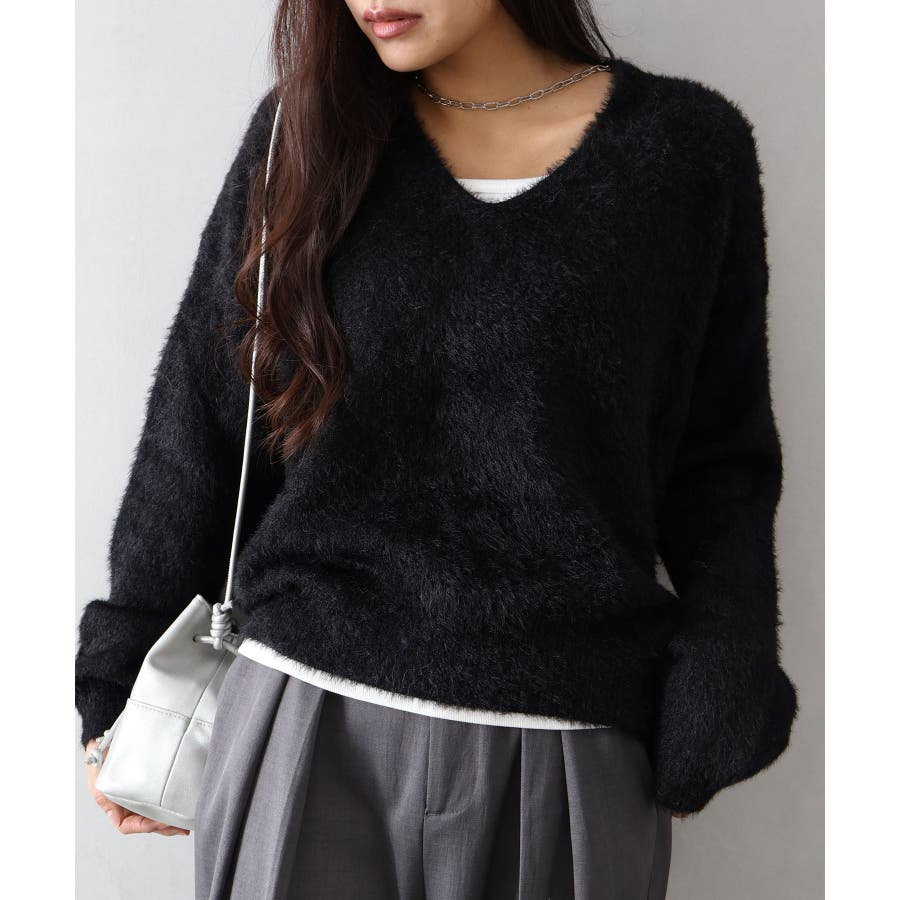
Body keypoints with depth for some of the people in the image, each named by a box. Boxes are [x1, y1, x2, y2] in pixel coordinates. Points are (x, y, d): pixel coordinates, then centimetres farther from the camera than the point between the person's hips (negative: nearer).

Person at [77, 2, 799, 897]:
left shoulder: (689, 148, -1)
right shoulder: (305, 129, 1)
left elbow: (719, 462, 3)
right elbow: (196, 421, 3)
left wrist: (714, 722, -4)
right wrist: (121, 684, 6)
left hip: (568, 755, 0)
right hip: (309, 724, 1)